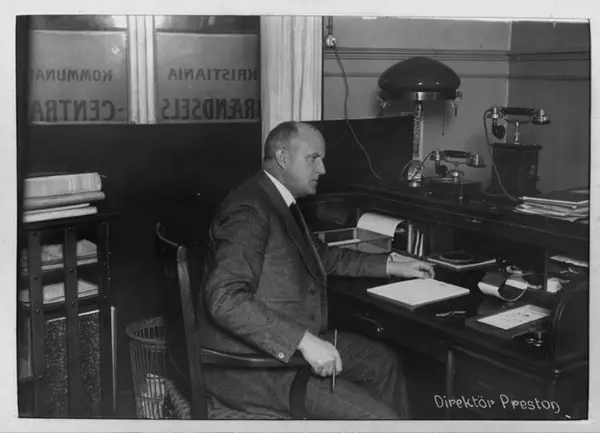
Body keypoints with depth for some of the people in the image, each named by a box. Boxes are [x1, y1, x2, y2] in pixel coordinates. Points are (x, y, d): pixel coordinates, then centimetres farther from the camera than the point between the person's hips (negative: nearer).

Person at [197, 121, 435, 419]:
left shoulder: (279, 202, 10)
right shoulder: (249, 212, -20)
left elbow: (323, 255, 26)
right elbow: (224, 299, -31)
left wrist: (391, 266, 21)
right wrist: (304, 340, -33)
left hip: (290, 345, 11)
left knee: (383, 361, 18)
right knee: (377, 417, -16)